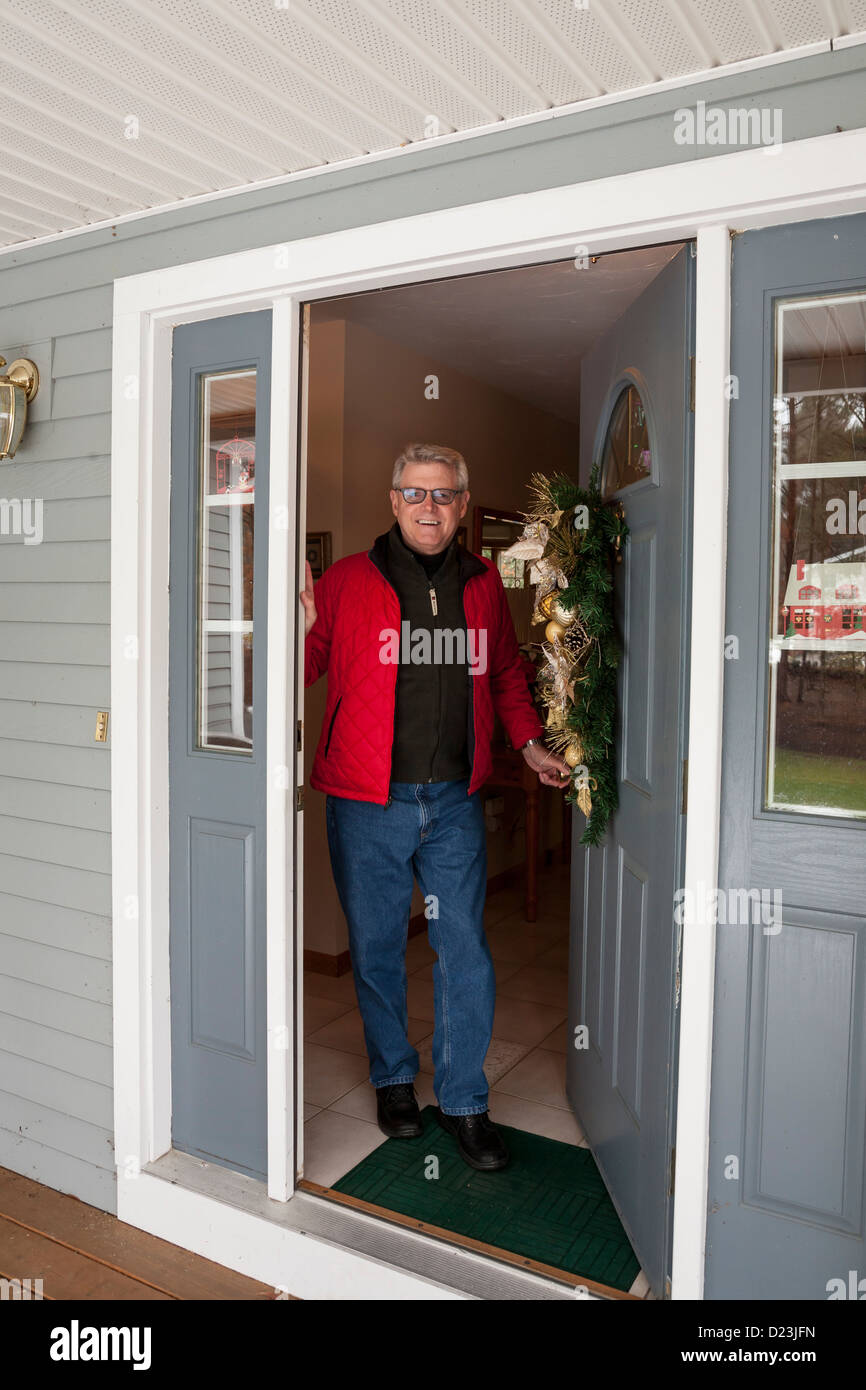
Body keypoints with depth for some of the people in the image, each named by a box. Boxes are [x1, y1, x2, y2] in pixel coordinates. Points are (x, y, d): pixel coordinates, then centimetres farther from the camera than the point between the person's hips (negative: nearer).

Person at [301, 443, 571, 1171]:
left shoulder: (483, 583, 7)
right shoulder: (347, 581, -3)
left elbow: (506, 672, 20)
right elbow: (305, 670, 1)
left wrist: (530, 742, 13)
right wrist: (300, 632, -19)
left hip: (455, 799, 2)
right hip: (368, 802, -2)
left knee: (466, 949, 6)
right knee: (377, 947, 11)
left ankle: (465, 1102, 24)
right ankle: (394, 1080, 35)